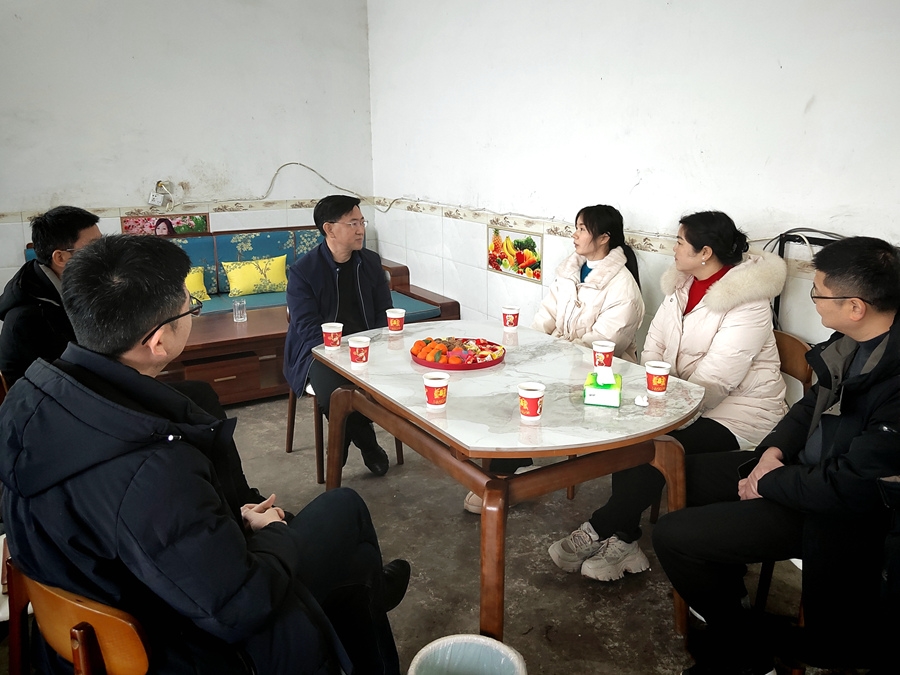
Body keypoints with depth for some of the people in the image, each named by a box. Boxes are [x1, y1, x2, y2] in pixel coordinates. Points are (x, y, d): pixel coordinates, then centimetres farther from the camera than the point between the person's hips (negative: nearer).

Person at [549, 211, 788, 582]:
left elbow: (716, 380, -23)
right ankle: (622, 541, -10)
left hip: (739, 407, -7)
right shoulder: (681, 285, 6)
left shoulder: (747, 301, -18)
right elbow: (653, 349, 5)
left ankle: (599, 531, -9)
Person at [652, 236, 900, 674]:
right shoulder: (853, 342, -5)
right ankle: (726, 594, 29)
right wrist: (774, 450, -3)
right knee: (686, 474, 16)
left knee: (672, 537, -13)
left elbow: (852, 489, -28)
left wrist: (770, 482, -14)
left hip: (837, 511, -9)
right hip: (806, 467, 9)